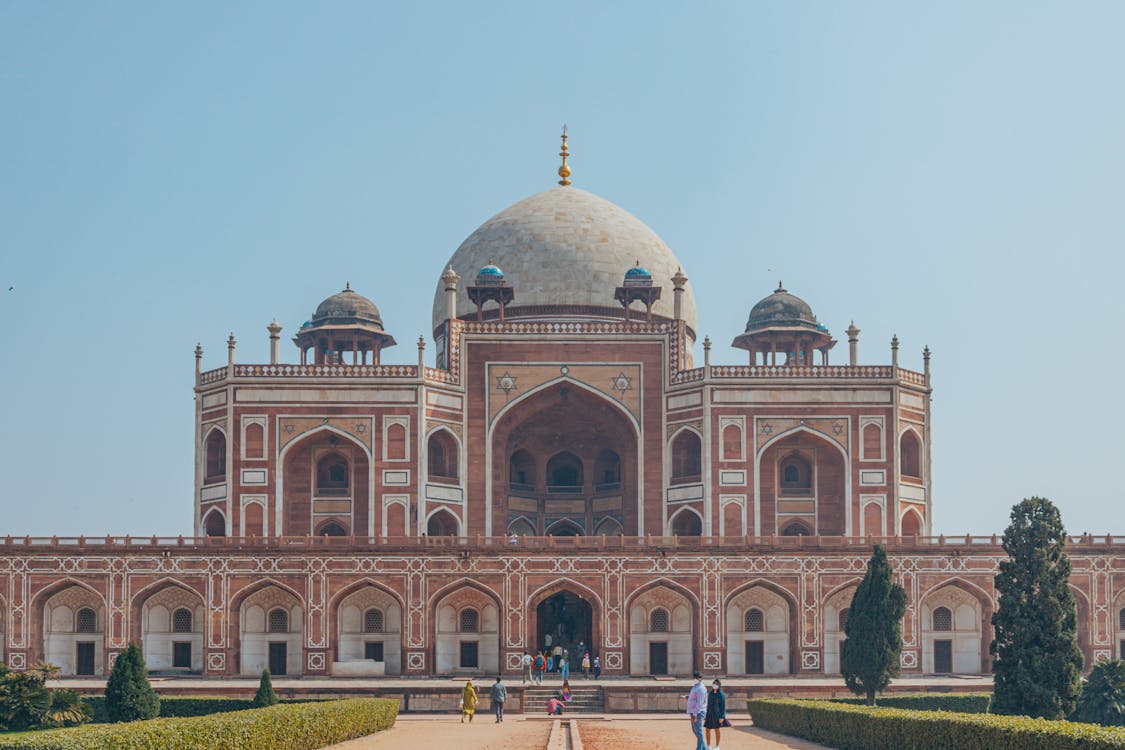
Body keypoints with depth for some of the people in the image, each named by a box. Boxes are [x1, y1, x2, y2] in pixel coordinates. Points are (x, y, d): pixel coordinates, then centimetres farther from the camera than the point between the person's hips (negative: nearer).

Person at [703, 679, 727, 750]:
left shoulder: (721, 695, -9)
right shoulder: (711, 694, 9)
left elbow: (723, 706, -10)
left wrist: (722, 717, -16)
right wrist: (706, 715, 12)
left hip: (717, 714, -6)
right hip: (710, 714, 6)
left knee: (717, 730, 1)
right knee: (707, 729, 4)